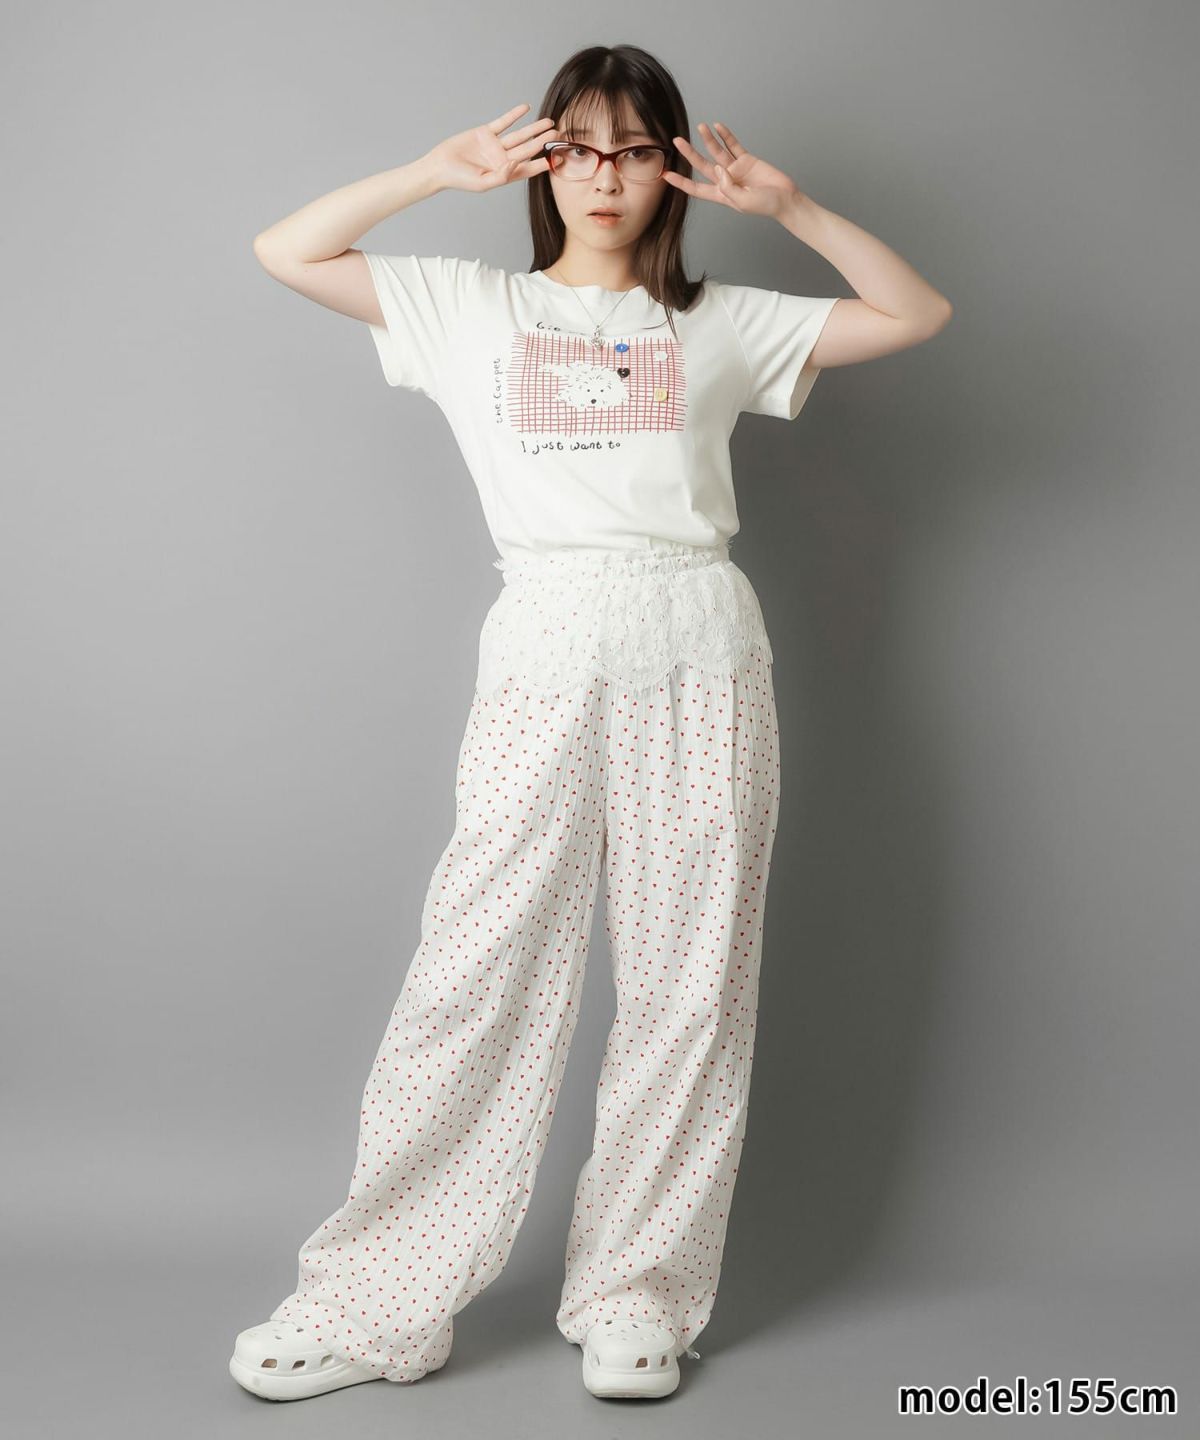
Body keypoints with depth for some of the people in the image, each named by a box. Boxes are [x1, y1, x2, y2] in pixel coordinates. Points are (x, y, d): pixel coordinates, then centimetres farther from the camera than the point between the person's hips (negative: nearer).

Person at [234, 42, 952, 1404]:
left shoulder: (720, 322, 15)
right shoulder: (474, 306, 14)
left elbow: (918, 313, 15)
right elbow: (285, 252, 11)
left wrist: (786, 203, 8)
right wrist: (442, 169, 6)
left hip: (699, 664, 1)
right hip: (543, 663, -1)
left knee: (687, 983, 3)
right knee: (476, 979, -3)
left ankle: (637, 1291, 17)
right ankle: (380, 1299, 9)